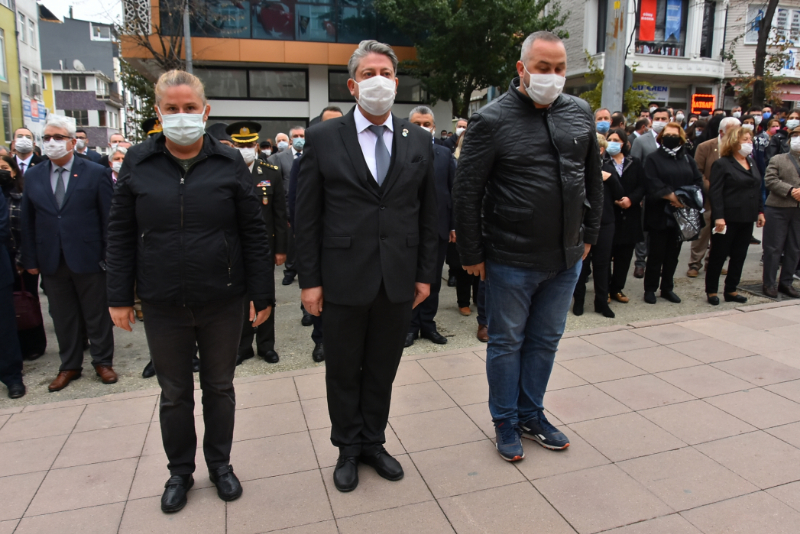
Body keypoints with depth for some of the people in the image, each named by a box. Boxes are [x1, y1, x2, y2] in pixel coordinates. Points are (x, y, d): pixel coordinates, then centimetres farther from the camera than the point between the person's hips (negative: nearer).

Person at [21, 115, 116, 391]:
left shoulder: (96, 173, -4)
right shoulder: (32, 176, 8)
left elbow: (108, 217, -5)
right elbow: (28, 221, 9)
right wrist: (30, 259, 5)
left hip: (88, 258, -3)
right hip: (51, 262, 4)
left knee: (97, 315, 8)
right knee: (62, 318, 14)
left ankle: (103, 362, 24)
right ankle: (69, 366, 28)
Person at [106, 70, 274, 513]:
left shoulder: (230, 164, -2)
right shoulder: (138, 163, 1)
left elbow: (253, 233, -2)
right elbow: (120, 234, 3)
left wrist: (262, 293, -4)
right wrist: (119, 297, 1)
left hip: (223, 302, 0)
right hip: (163, 306, 1)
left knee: (219, 388, 15)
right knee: (174, 393, 15)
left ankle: (220, 464, 36)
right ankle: (180, 471, 36)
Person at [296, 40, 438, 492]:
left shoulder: (419, 141, 5)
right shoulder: (324, 138, -2)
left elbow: (428, 213, 7)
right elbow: (308, 216, -3)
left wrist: (426, 273, 4)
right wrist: (310, 279, -5)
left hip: (399, 279, 2)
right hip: (345, 277, -2)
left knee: (383, 368, 15)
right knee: (344, 369, 13)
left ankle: (373, 442, 36)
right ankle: (348, 448, 34)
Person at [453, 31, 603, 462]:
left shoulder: (580, 114, 6)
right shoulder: (492, 120, -11)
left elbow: (593, 178, 15)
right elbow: (466, 191, -11)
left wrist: (590, 233, 13)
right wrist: (472, 254, -10)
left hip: (566, 257, 5)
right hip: (511, 260, -5)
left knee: (545, 341, 17)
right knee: (506, 343, 10)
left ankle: (532, 414, 37)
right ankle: (506, 423, 29)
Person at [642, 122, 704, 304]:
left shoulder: (687, 159, 13)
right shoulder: (653, 159, 0)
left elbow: (698, 182, 5)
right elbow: (653, 184, -14)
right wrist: (672, 197, -20)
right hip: (659, 215, -4)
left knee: (673, 254, 11)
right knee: (656, 254, 1)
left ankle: (667, 288, 22)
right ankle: (650, 289, 11)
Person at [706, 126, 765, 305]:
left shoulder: (752, 163, 14)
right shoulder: (722, 164, -8)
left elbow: (757, 190, 18)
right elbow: (715, 193, -15)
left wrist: (760, 211, 13)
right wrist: (718, 217, -22)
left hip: (746, 219, 7)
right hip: (728, 219, -7)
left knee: (739, 256, 11)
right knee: (719, 255, 2)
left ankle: (731, 290, 21)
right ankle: (711, 291, 12)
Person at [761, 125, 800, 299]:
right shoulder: (777, 160, 3)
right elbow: (770, 180, -9)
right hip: (778, 208, -4)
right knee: (773, 248, 0)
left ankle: (785, 282, 19)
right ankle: (769, 283, 8)